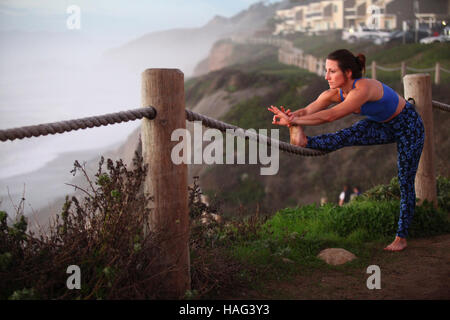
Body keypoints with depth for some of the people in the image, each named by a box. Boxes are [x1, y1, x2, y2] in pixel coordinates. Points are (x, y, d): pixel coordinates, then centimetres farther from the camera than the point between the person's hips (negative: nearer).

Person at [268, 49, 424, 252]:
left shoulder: (363, 89, -39)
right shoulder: (335, 92, -16)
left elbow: (330, 116, -44)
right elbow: (307, 110, -24)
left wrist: (295, 120, -45)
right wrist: (288, 117, -44)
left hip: (408, 126, -6)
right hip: (382, 126, 7)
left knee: (406, 182, -3)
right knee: (344, 138, -22)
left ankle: (401, 237, 5)